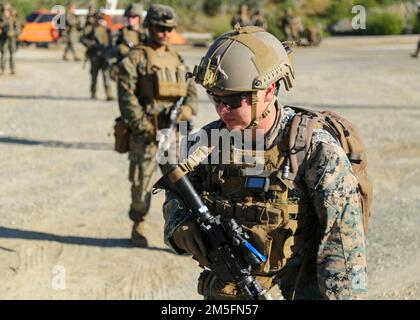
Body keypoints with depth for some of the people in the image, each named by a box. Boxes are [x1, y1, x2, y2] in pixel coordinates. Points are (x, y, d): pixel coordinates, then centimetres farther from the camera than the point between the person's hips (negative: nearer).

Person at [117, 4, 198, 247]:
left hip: (174, 130, 4)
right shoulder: (135, 58, -1)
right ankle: (138, 227, 22)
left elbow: (191, 91, 15)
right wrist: (143, 124, -16)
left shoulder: (177, 59, 17)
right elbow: (126, 95, -9)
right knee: (142, 181, 4)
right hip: (146, 132, -4)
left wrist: (187, 110, -7)